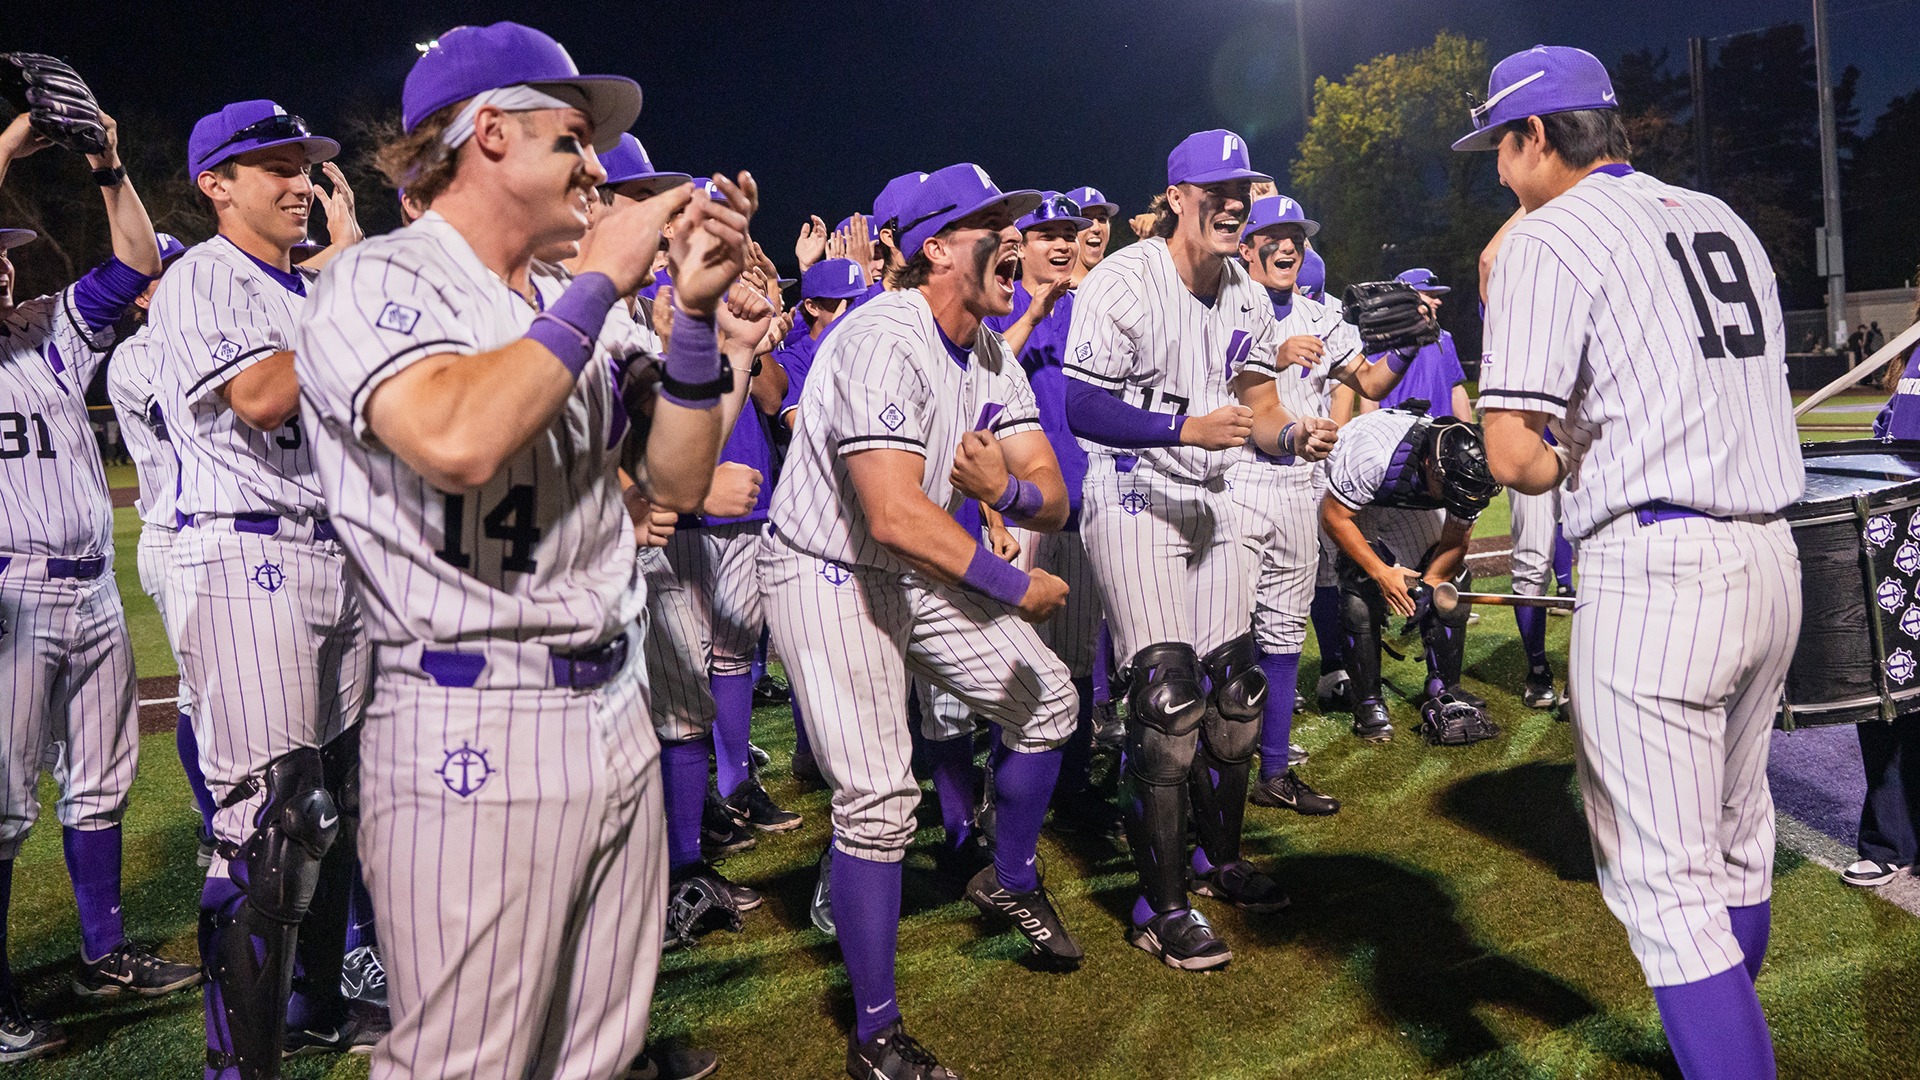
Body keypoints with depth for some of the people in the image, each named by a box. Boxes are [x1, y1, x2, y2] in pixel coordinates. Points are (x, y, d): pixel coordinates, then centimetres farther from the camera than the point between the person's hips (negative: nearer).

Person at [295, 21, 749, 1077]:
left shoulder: (563, 313, 16)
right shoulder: (380, 282, -6)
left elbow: (675, 481, 14)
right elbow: (457, 440, -27)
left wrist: (695, 312, 3)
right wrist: (605, 281, -15)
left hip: (614, 711, 8)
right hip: (472, 731, -7)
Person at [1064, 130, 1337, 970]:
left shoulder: (1246, 298, 8)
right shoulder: (1124, 283, -15)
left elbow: (1258, 406, 10)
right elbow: (1082, 407, -19)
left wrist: (1292, 435, -13)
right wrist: (1185, 429, -28)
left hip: (1209, 500, 8)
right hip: (1133, 499, -7)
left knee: (1235, 686, 11)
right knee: (1166, 695, -11)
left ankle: (1220, 858, 32)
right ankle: (1162, 907, 1)